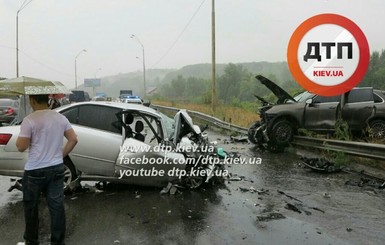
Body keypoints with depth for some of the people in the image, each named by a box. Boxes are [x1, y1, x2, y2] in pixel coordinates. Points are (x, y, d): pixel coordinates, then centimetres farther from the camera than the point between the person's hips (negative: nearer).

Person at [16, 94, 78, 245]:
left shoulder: (29, 120, -15)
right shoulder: (61, 118, 1)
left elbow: (21, 147, -13)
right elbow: (73, 139, 3)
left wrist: (22, 136, 7)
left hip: (35, 171, -4)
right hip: (57, 169, 4)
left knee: (31, 207, 14)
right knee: (57, 206, 9)